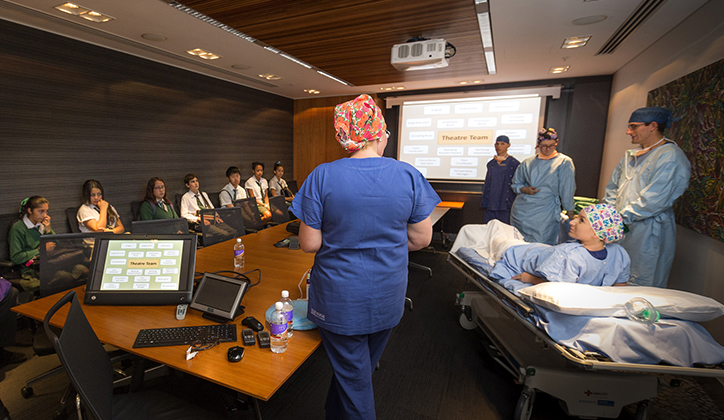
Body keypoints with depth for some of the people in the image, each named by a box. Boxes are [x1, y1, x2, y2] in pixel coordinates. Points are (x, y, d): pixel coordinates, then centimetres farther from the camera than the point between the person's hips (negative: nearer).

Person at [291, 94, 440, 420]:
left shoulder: (322, 177, -15)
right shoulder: (409, 176, -10)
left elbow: (309, 243, -12)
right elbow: (421, 238, -3)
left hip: (340, 299, -3)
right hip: (388, 296, 4)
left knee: (353, 377, 18)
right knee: (361, 369, 29)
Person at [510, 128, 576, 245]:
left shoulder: (564, 162, 2)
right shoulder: (527, 163, 11)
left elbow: (567, 190, 1)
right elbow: (515, 184, 16)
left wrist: (570, 212, 0)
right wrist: (524, 189, -5)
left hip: (544, 216, -3)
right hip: (520, 211, 3)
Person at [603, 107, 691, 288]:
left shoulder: (671, 157, -12)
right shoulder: (631, 155, 13)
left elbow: (652, 201, -19)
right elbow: (612, 188, 17)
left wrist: (621, 217, -15)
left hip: (648, 232, -8)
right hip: (621, 228, 8)